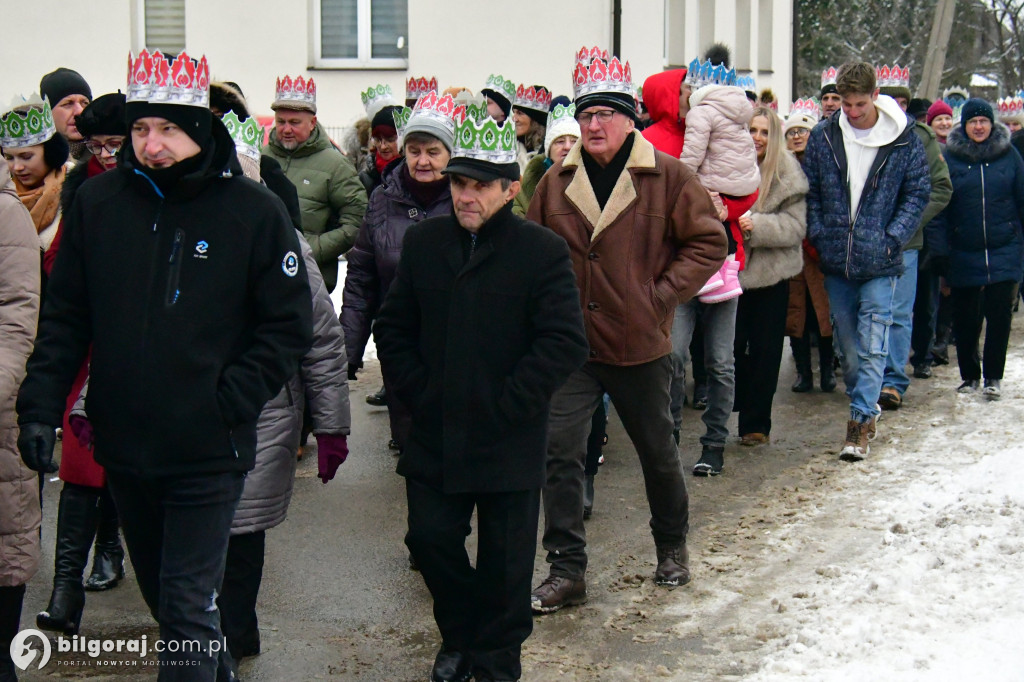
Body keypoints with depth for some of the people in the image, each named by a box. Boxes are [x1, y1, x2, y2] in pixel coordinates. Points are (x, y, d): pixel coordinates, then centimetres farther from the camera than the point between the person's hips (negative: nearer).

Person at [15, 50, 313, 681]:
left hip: (209, 455, -4)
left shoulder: (255, 212, -9)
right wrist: (41, 404, -4)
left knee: (188, 607, -3)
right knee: (161, 592, 21)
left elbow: (289, 326, -4)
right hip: (123, 446, 4)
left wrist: (227, 403, -13)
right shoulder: (97, 202, 0)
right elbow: (65, 316, 5)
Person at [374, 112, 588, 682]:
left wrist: (502, 408, -15)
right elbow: (393, 328, 11)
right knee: (431, 538, 8)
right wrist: (419, 394, -1)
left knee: (505, 560, 8)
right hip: (436, 437, 4)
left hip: (510, 445, -3)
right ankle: (460, 636, 34)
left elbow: (565, 345, -13)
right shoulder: (424, 241, 4)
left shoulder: (544, 251, -9)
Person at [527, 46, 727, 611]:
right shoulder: (556, 182, 3)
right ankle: (566, 569, 5)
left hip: (640, 346, -2)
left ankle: (672, 547, 39)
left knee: (657, 453, 16)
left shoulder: (667, 177, -7)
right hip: (570, 345, 2)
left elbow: (708, 243, -4)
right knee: (560, 452, -5)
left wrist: (661, 295, -11)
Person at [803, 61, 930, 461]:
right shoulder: (823, 137, 2)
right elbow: (809, 191, 8)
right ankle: (866, 405, 28)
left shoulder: (903, 139, -4)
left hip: (879, 262, -3)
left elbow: (917, 192, 1)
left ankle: (861, 421, -5)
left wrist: (893, 238, -8)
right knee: (847, 343, 13)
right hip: (836, 262, 3)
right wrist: (819, 234, -2)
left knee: (872, 346, -7)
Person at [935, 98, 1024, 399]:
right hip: (964, 253, 0)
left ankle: (993, 377, 8)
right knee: (965, 318, 6)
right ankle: (970, 375, 21)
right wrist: (942, 249, 0)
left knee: (1000, 315, -2)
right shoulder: (950, 156, 3)